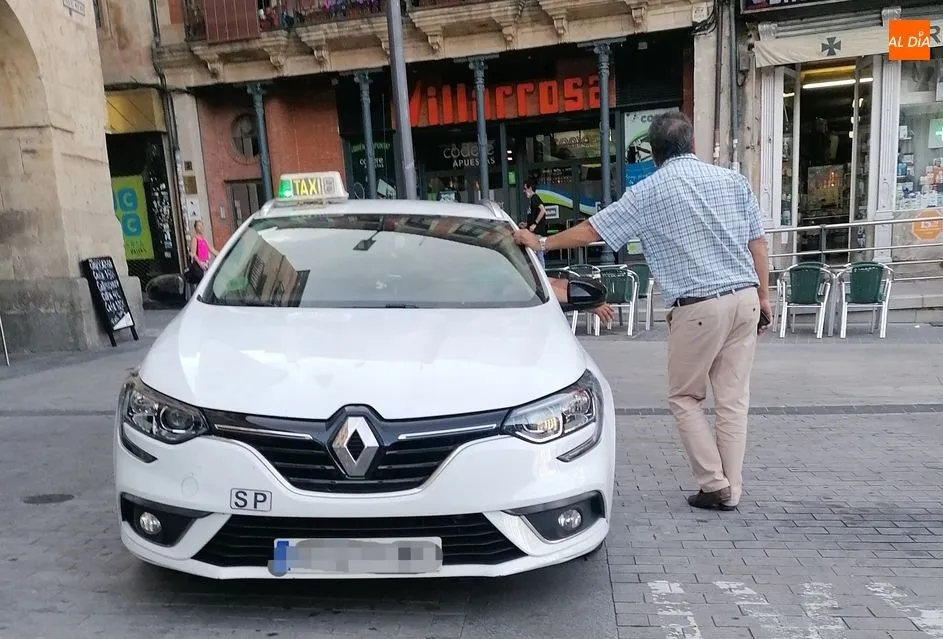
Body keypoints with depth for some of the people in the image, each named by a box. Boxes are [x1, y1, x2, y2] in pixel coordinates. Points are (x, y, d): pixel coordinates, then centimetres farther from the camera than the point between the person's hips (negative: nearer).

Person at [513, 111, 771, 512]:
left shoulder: (647, 192, 0)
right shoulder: (732, 179, 11)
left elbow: (591, 231, 3)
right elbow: (757, 244, 10)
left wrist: (542, 243, 15)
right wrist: (763, 297, 18)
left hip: (698, 307, -5)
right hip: (744, 298, 5)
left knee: (684, 398, 10)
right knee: (733, 399, 9)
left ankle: (715, 486, 9)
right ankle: (731, 489, 16)